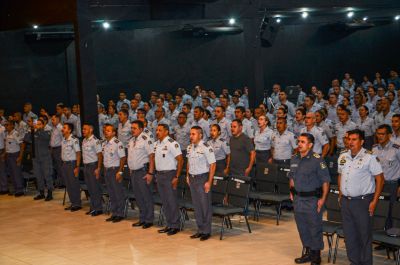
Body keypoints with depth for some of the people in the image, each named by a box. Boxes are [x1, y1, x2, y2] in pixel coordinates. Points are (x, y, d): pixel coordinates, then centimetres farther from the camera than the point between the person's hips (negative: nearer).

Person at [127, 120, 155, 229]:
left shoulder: (146, 139, -14)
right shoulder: (131, 140, 11)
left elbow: (151, 156, -17)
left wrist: (150, 173, -20)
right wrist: (130, 170, 16)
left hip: (143, 171, -8)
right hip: (134, 171, 8)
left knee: (146, 196, -1)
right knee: (138, 196, 13)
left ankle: (149, 220, 8)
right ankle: (142, 219, 23)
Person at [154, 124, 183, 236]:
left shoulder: (172, 143, -13)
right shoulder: (156, 144, 11)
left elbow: (180, 160, -15)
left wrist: (176, 177, -17)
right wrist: (157, 174, 11)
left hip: (169, 174, -8)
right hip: (159, 175, 8)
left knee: (172, 201, -2)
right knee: (164, 201, 12)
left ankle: (175, 226, 6)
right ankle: (169, 224, 20)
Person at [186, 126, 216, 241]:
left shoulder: (206, 148, -14)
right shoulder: (189, 147, 8)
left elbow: (212, 165, -15)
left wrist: (209, 182, -17)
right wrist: (187, 175, 12)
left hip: (203, 178, -7)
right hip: (192, 178, 7)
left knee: (205, 205, 0)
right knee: (196, 205, 12)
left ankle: (206, 231, 9)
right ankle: (200, 229, 21)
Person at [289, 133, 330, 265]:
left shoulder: (317, 160, -13)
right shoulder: (294, 159, 7)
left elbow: (325, 181, -13)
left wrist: (323, 198, -16)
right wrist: (292, 192, 12)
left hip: (312, 199, -6)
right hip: (298, 198, 6)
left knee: (315, 228, 2)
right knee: (302, 227, 14)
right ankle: (308, 252, 28)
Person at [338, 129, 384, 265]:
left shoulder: (369, 157, -11)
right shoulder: (343, 157, 8)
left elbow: (380, 178, -10)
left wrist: (374, 201, -12)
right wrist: (340, 195, 14)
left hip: (362, 201, -6)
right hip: (346, 201, 6)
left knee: (364, 235, 2)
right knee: (349, 234, 13)